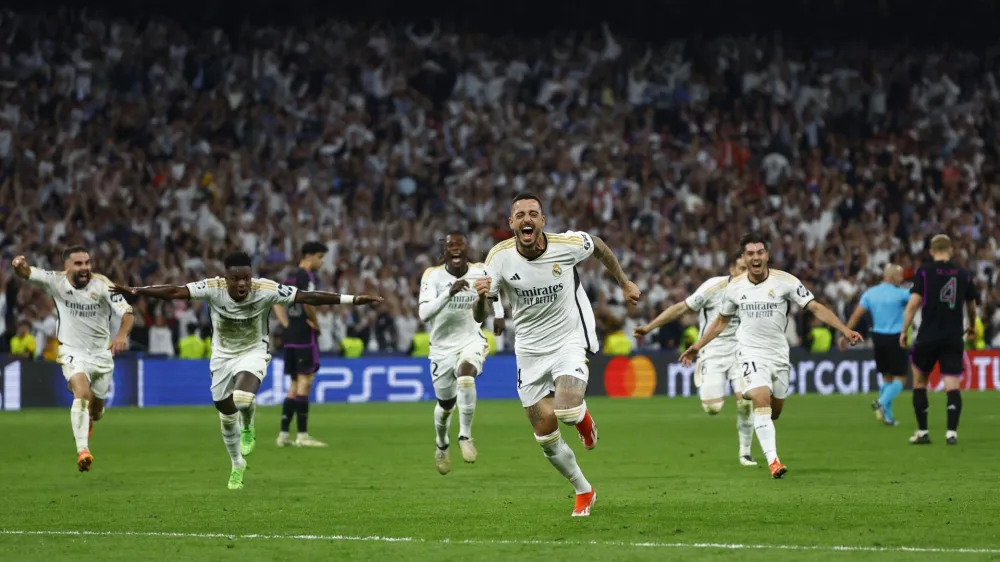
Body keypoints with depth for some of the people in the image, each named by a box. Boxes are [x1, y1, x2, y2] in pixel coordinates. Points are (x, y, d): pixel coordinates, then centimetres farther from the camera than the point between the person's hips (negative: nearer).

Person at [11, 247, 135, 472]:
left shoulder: (102, 285, -16)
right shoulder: (57, 281, -13)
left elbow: (127, 313, -22)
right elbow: (27, 273, -21)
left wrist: (122, 335, -43)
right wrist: (20, 266, -46)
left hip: (102, 353, 2)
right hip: (72, 352, -2)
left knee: (96, 410, 14)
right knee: (81, 393, -29)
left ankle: (87, 422, 53)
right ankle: (82, 451, -34)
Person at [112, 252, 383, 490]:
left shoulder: (266, 290, -25)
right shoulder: (213, 288, -23)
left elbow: (306, 296, -25)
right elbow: (175, 291, -27)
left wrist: (353, 299, -28)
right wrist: (135, 291, -37)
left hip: (253, 353, -2)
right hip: (222, 356, 2)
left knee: (243, 398, -30)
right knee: (227, 417, 10)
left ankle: (248, 429, 6)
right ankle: (237, 466, 34)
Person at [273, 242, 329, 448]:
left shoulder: (292, 277, 17)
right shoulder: (306, 276, -11)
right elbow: (306, 301, -25)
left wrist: (286, 324, 11)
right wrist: (315, 322, -10)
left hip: (291, 336, 9)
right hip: (305, 336, -9)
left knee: (296, 385, 13)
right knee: (305, 382, -8)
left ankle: (283, 434, 11)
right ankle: (302, 435, -10)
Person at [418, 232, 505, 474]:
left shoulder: (480, 272, -7)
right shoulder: (433, 276, -15)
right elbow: (424, 314, -28)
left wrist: (498, 315, 7)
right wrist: (449, 293, -38)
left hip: (472, 341, 0)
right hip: (442, 347, 0)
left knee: (465, 375, -33)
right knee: (445, 403, 12)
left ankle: (465, 435, -22)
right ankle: (441, 446, 43)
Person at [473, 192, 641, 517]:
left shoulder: (568, 245, -18)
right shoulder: (500, 256, -14)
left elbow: (599, 246, 6)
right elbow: (480, 313, -10)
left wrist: (625, 284, 16)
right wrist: (482, 296, -34)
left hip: (570, 340, -2)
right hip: (530, 350, 2)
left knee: (567, 411, -28)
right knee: (546, 437, 4)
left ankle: (582, 416, 11)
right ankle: (583, 492, 27)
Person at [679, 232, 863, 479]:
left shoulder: (786, 281, -7)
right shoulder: (735, 287, 0)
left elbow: (816, 308, -8)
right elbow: (721, 321, 16)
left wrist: (844, 329, -17)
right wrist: (697, 347, 17)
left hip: (779, 354, 1)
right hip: (750, 352, -1)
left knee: (775, 409, 9)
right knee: (762, 399, -22)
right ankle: (772, 461, -27)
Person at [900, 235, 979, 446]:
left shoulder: (924, 272, -2)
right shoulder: (963, 275, 7)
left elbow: (913, 303, -9)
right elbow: (972, 307, 20)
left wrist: (903, 331, -1)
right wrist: (972, 327, 39)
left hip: (928, 337, -1)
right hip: (954, 338, 1)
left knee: (919, 381, 15)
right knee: (953, 386, 0)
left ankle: (922, 432, 16)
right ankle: (952, 431, -15)